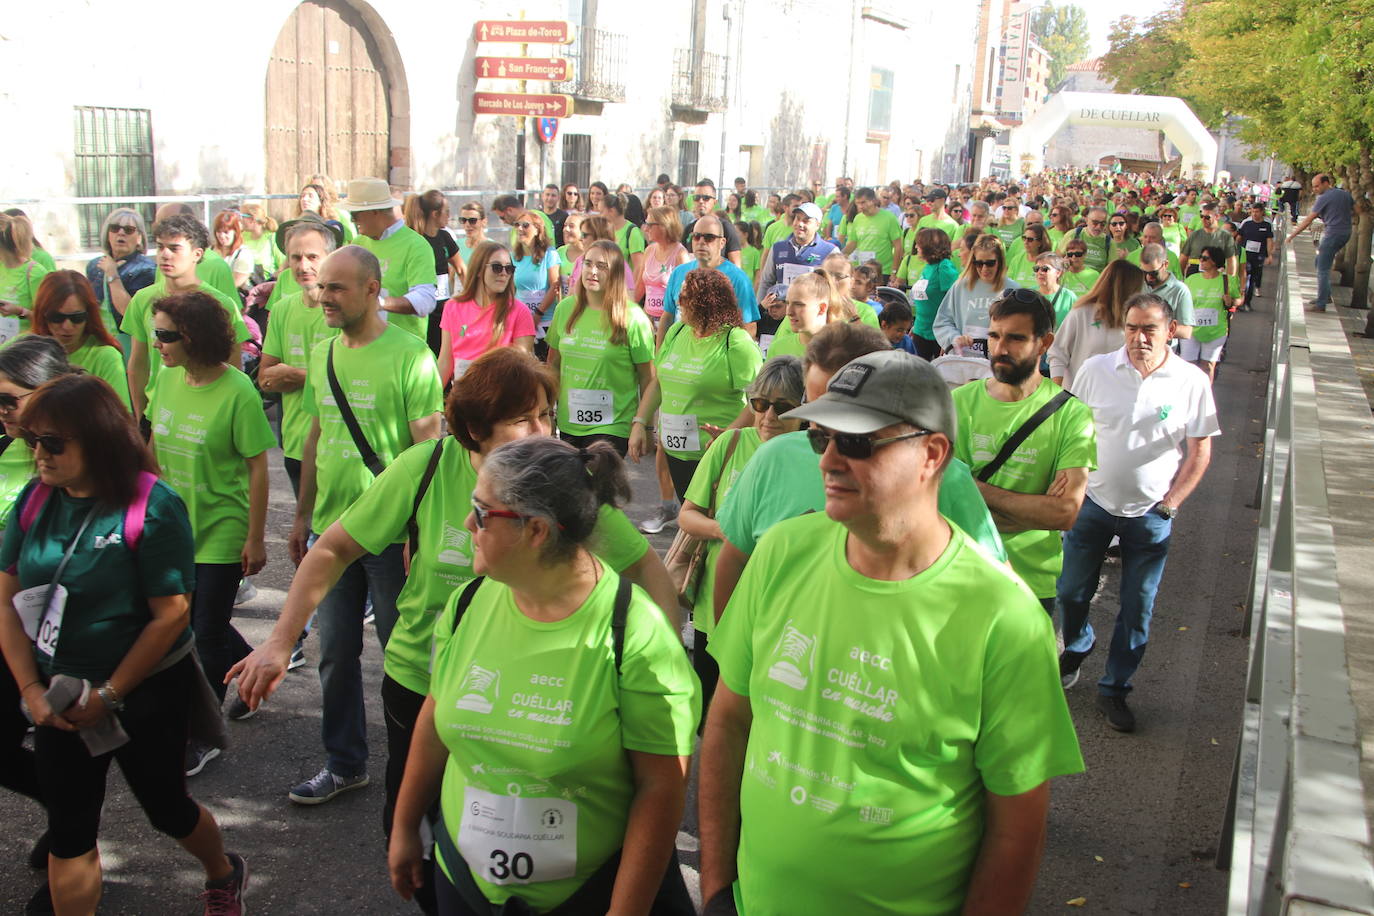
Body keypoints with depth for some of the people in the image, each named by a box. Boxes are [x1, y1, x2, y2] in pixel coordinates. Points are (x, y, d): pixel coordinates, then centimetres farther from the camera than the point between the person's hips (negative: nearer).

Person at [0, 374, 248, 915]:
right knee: (68, 831, 9)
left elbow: (171, 614, -20)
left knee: (165, 806, 14)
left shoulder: (152, 506, -19)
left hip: (147, 693, -4)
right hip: (62, 699, 4)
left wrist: (108, 696, -15)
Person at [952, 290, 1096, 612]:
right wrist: (1038, 510, -19)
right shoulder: (959, 402, -7)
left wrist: (978, 488, -18)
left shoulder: (1071, 414, -12)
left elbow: (1067, 513, -20)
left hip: (1034, 580, -1)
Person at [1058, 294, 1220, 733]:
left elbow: (1200, 451, -1)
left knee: (1137, 610, 8)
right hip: (1092, 502, 1)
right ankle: (1076, 649, 42)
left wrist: (1169, 504, -6)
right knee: (1071, 591, 11)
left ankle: (1114, 689, 24)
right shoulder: (1097, 369, -5)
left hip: (1150, 514, -1)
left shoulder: (1192, 382, -8)